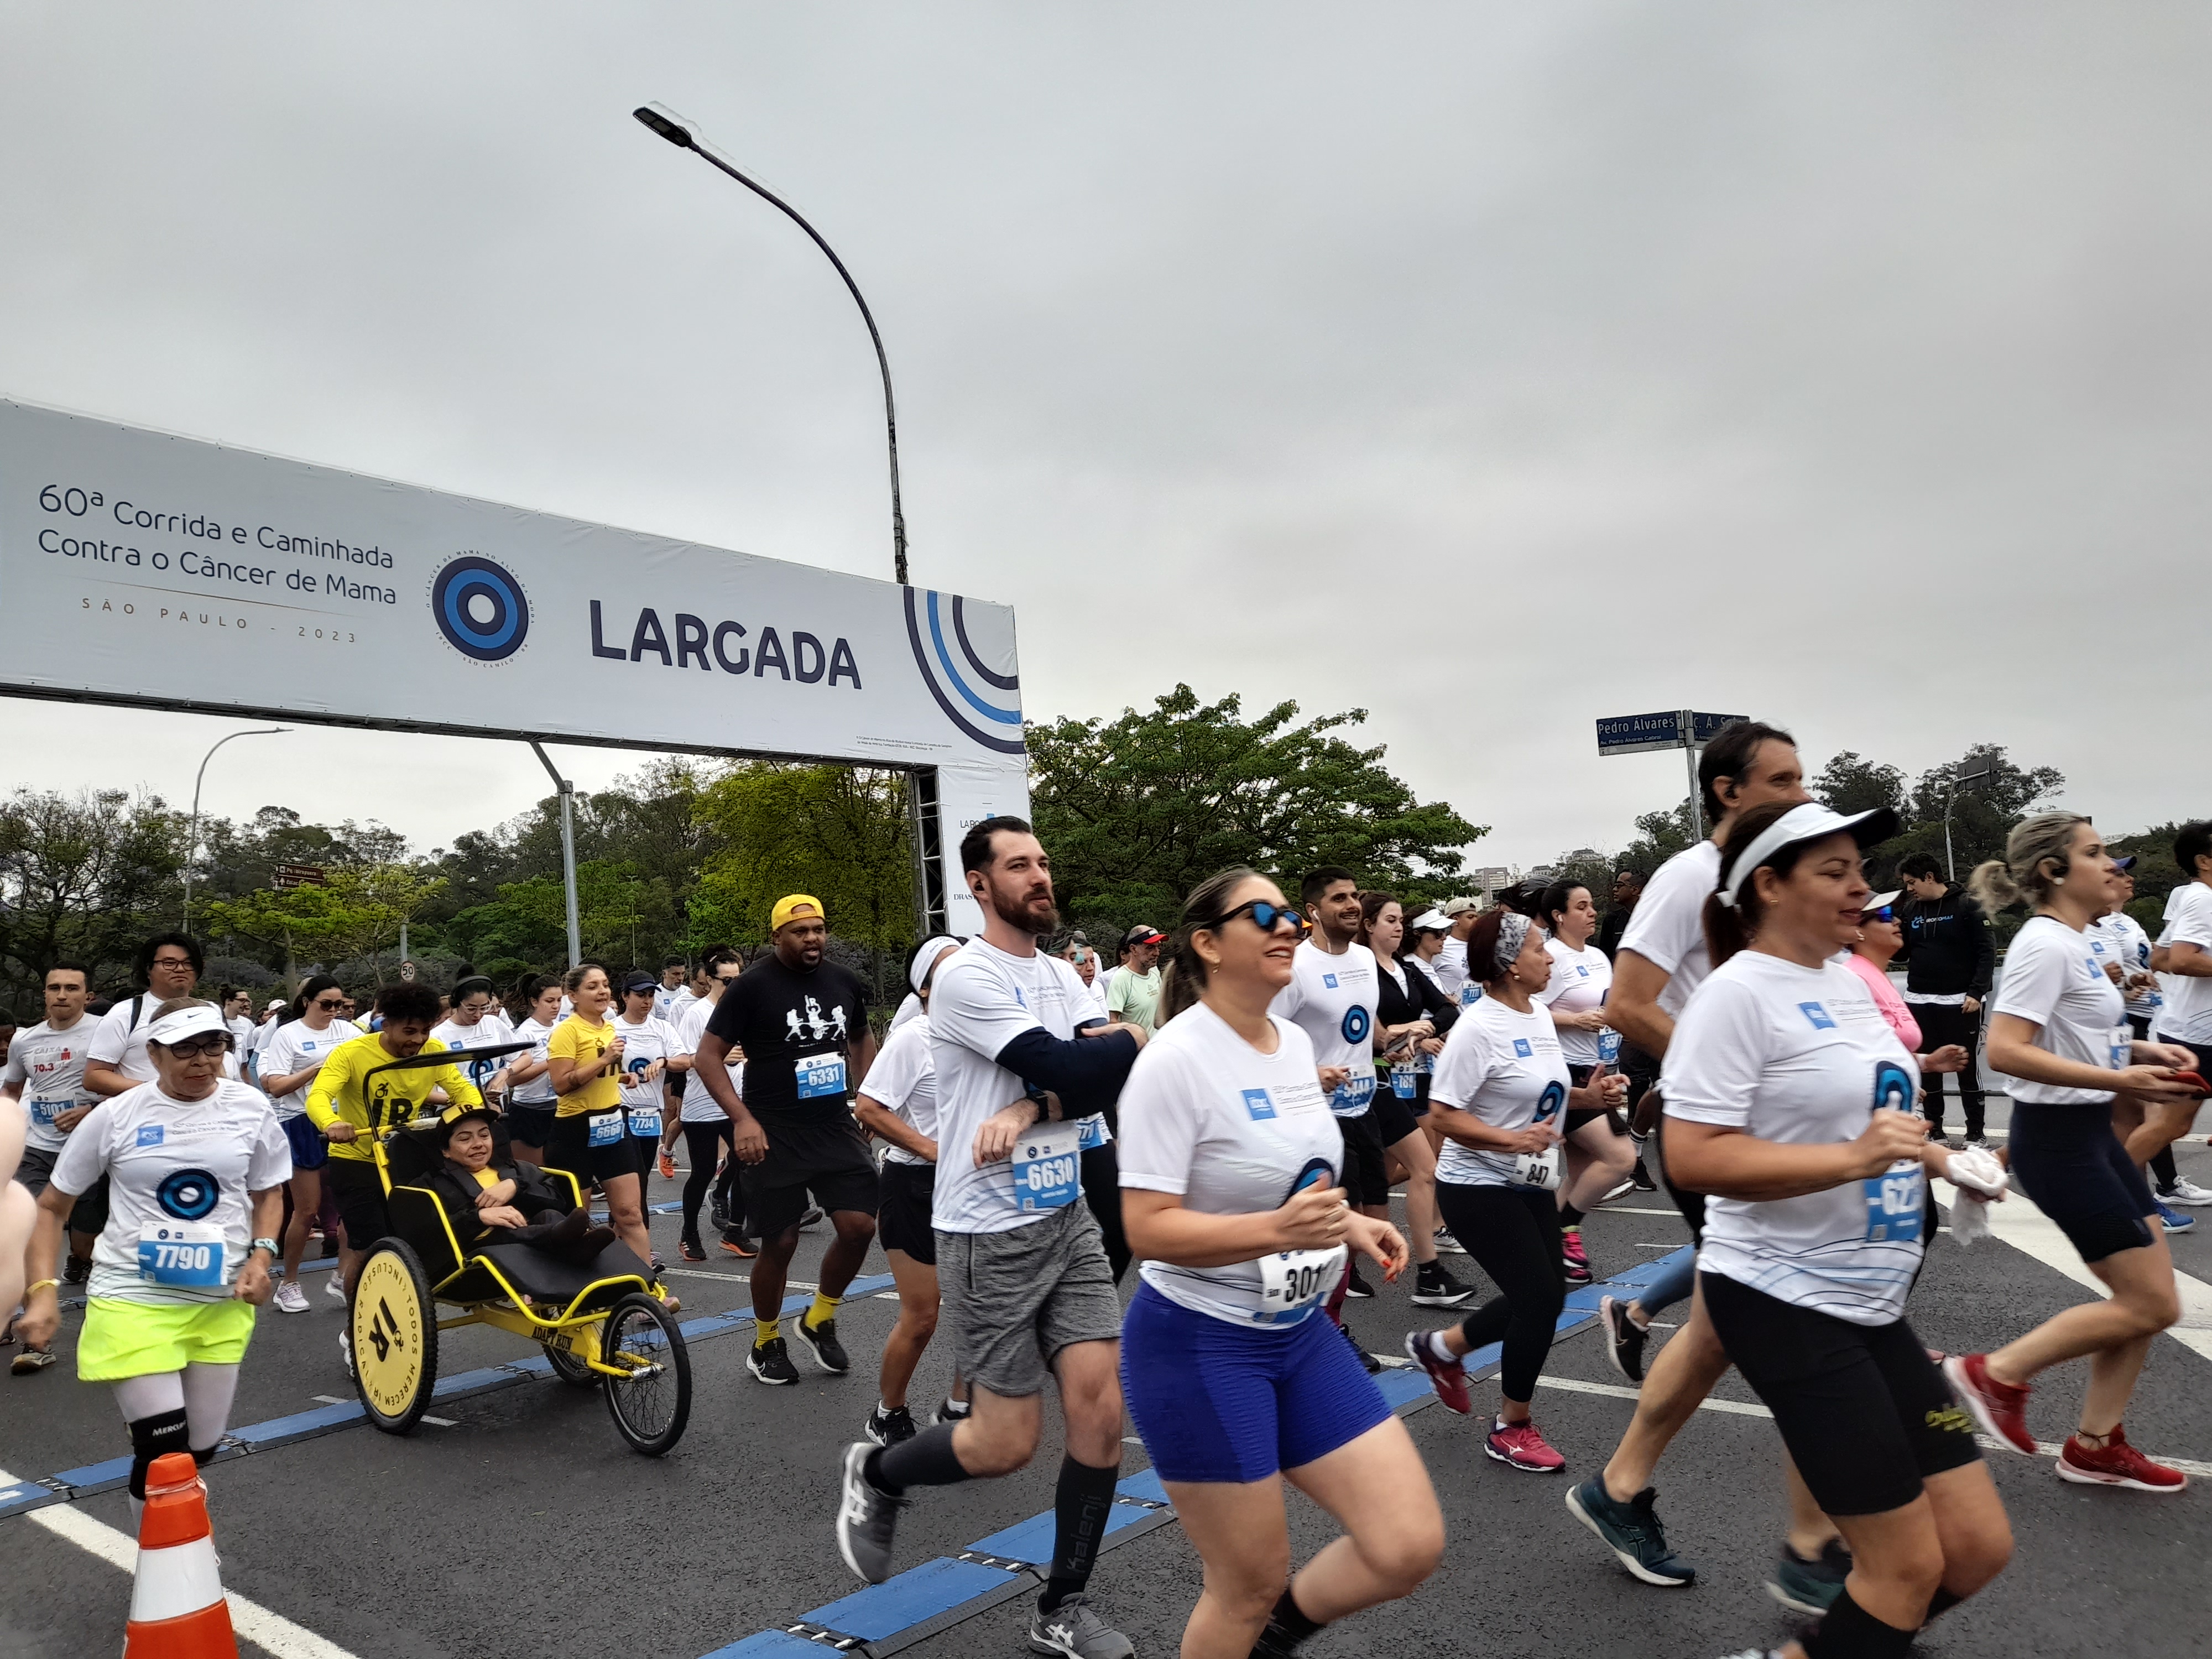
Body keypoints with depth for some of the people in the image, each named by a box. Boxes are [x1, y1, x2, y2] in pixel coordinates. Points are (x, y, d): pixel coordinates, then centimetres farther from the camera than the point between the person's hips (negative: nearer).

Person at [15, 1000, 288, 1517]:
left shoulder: (251, 1106, -2)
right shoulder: (116, 1116, -7)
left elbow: (269, 1193, 11)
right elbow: (51, 1207, 3)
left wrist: (261, 1256, -5)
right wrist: (42, 1289, -9)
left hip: (223, 1302, 3)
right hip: (134, 1298, -3)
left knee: (201, 1448, 13)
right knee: (164, 1450, -12)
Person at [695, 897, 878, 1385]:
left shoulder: (843, 982, 5)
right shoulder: (752, 986, -10)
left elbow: (862, 1040, 21)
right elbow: (709, 1055, -9)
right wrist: (741, 1118, -18)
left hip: (836, 1126, 4)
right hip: (774, 1134, -4)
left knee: (859, 1226, -4)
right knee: (780, 1242, 2)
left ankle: (819, 1321, 21)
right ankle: (766, 1343, 25)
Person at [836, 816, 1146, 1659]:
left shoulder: (1062, 974, 8)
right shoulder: (965, 977, -15)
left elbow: (1106, 1077, -5)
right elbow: (1064, 1068, -22)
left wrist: (1028, 1111, -22)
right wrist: (1135, 1038, -6)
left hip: (1068, 1215, 7)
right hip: (991, 1234, -6)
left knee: (1100, 1409, 1)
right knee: (1006, 1444, 2)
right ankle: (875, 1474, 31)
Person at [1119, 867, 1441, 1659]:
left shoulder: (1296, 1042, 4)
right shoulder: (1175, 1059, -20)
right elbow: (1149, 1230, -22)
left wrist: (1348, 1223, 1)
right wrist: (1277, 1230, -34)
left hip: (1300, 1333, 7)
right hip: (1197, 1346, -7)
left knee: (1410, 1546, 2)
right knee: (1252, 1584, 6)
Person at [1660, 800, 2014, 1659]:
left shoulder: (1847, 979, 10)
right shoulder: (1737, 991, -17)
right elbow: (1691, 1159, -24)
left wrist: (1937, 1159, 13)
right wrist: (1853, 1158, -28)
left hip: (1870, 1305, 9)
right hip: (1783, 1301, -8)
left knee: (1979, 1546, 11)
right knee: (1910, 1565, 0)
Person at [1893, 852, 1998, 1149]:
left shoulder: (1966, 905, -6)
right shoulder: (1911, 909, 8)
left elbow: (1987, 950, -9)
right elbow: (1902, 954, 13)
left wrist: (1976, 992, -16)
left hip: (1960, 1001, -5)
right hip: (1918, 1001, 5)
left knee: (1967, 1067, 2)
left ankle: (1977, 1132, 12)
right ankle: (1934, 1130, 19)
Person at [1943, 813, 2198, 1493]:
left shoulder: (2070, 942, 10)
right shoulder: (2044, 944, -20)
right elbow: (2005, 1050, -29)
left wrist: (2137, 1049, 9)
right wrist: (2118, 1080, -29)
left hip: (2091, 1134, 10)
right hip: (2058, 1140, -10)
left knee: (2151, 1294, 13)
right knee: (2152, 1304, -4)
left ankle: (2095, 1446, 23)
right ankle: (1995, 1373, 7)